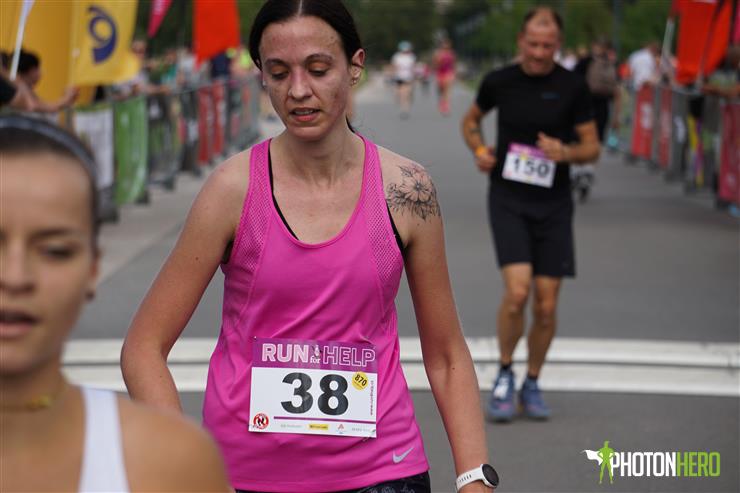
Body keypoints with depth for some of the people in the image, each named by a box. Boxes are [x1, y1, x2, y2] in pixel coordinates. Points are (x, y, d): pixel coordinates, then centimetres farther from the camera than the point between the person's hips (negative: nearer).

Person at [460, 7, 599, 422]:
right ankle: (505, 373, 6)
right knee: (517, 291, -19)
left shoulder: (572, 86, -2)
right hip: (508, 200, -1)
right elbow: (471, 119, 21)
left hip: (553, 204, 1)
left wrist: (566, 152, -18)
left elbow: (592, 147, 3)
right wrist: (479, 150, 1)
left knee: (546, 306, 1)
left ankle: (532, 385, 24)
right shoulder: (499, 82, 1)